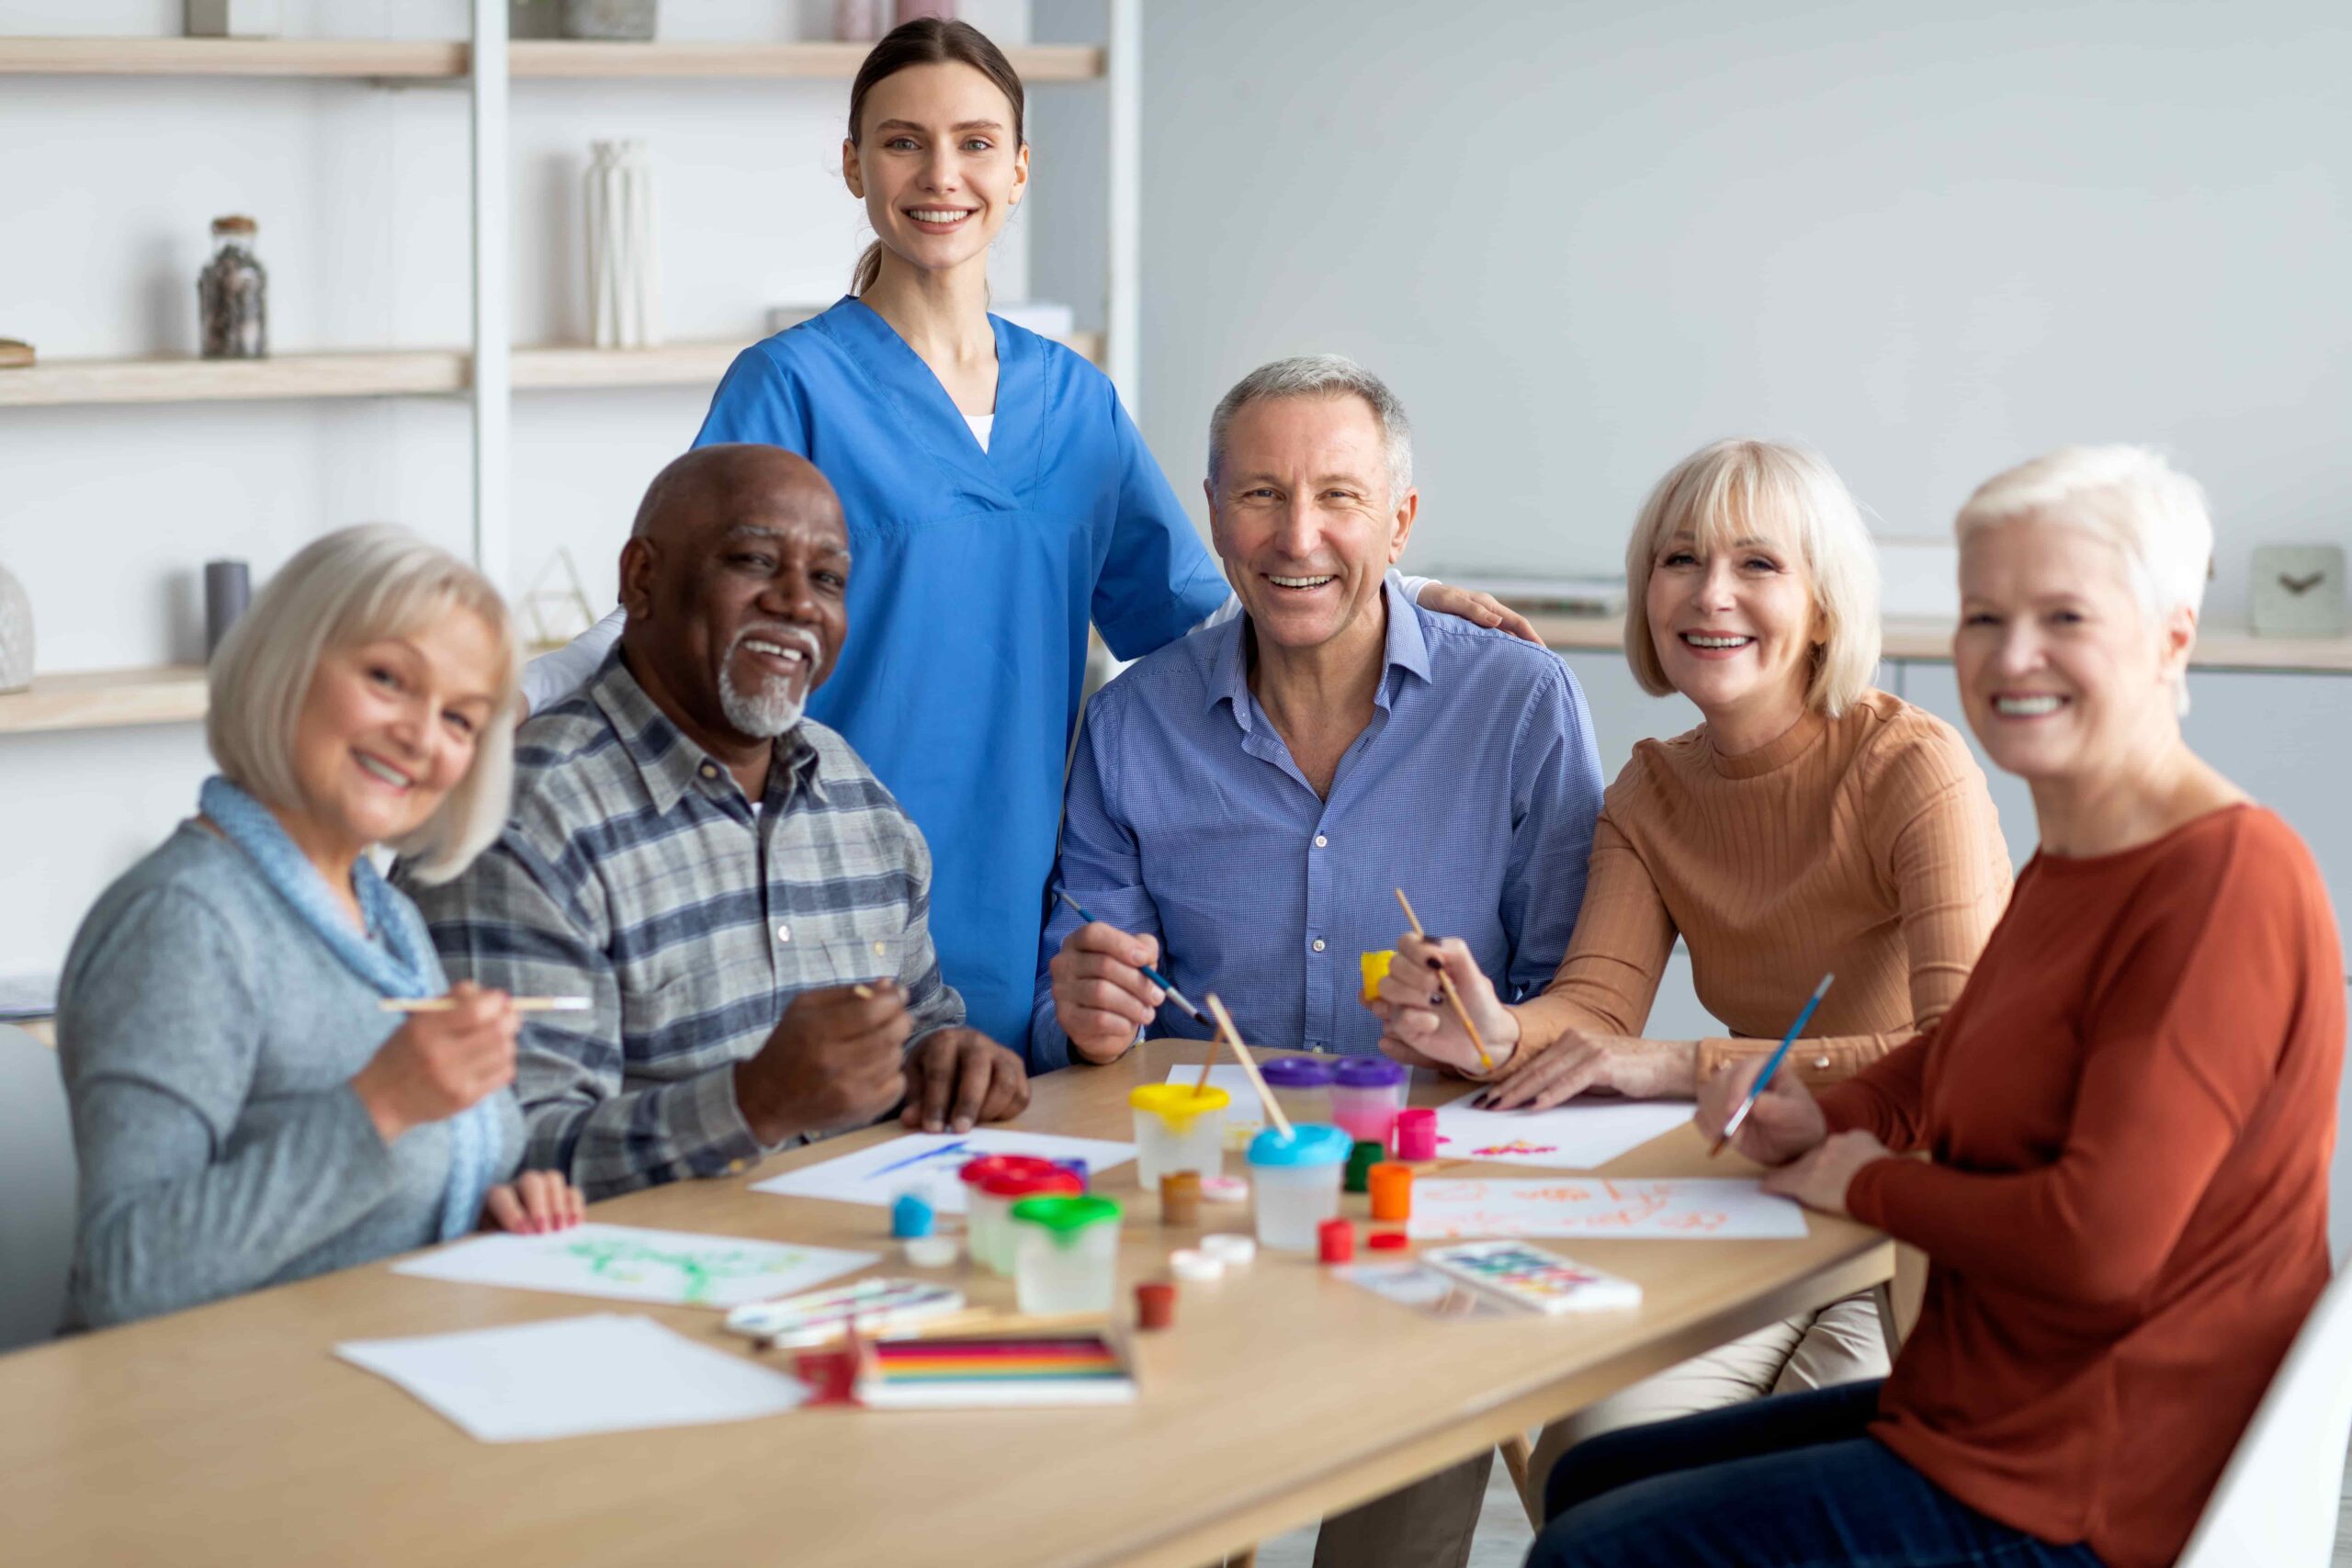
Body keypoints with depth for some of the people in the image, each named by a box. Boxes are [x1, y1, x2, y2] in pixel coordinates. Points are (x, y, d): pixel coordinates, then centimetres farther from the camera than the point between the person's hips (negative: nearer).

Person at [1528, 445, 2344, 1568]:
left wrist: (1871, 1183, -11)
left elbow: (2102, 1239, -28)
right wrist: (1819, 1121, 6)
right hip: (1991, 1413, 10)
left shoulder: (2225, 885, -22)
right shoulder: (2070, 863, 11)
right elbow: (1952, 1059, 28)